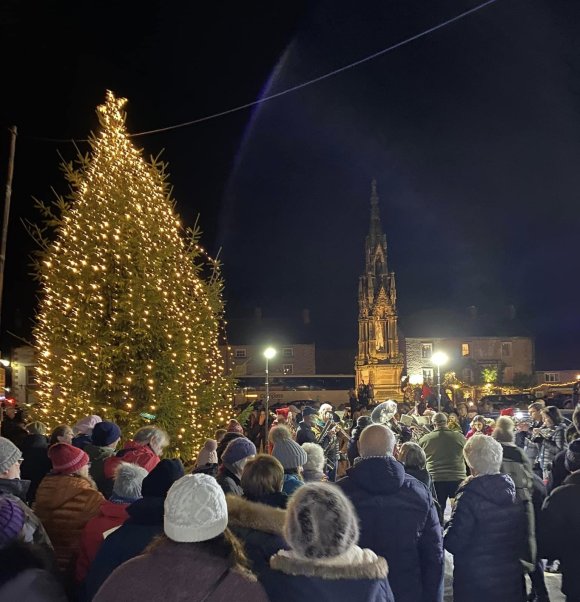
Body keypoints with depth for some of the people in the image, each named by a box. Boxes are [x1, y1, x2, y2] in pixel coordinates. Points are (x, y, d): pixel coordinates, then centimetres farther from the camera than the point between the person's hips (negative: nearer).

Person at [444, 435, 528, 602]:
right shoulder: (515, 492, -1)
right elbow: (524, 535, 9)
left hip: (475, 585, -6)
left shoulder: (469, 496, -20)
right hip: (512, 580, 6)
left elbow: (453, 543, -20)